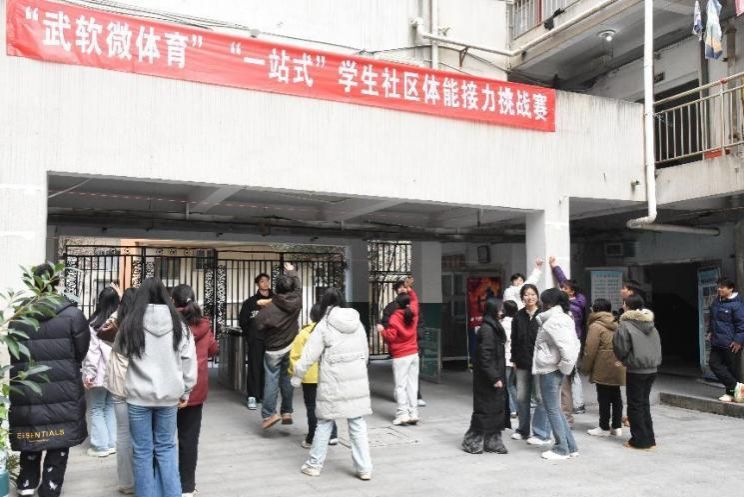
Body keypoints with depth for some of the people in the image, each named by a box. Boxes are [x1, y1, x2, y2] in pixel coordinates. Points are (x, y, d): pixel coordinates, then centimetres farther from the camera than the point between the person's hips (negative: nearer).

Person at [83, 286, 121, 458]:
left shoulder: (95, 323, -14)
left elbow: (92, 351, -16)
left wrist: (88, 374, -12)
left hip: (100, 374, -5)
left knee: (96, 409, 7)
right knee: (111, 407, 16)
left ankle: (101, 446, 8)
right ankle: (112, 443, 19)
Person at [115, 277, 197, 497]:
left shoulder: (131, 322, -7)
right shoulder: (178, 323, -4)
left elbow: (120, 351, 10)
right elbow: (189, 360, 0)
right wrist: (185, 391, 10)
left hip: (139, 395, -2)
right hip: (169, 395, 2)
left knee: (143, 450, 10)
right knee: (166, 447, 16)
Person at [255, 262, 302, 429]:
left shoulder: (269, 308, -18)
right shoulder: (296, 301, -8)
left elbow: (258, 325, -10)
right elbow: (298, 286, 11)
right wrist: (292, 272, 26)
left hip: (273, 349, -4)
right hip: (290, 347, 4)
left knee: (272, 381, -1)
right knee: (286, 379, 12)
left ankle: (269, 414, -4)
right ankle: (287, 412, 16)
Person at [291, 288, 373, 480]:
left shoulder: (324, 325, -7)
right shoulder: (357, 323, 6)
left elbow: (309, 355, -6)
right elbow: (365, 352, 13)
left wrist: (296, 378, 4)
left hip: (333, 382, -3)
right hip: (357, 380, 3)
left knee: (324, 423, 10)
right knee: (358, 424, 8)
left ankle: (314, 464, 20)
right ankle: (364, 468, 11)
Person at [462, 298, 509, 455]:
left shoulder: (494, 327, 12)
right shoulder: (487, 329, -17)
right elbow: (485, 357, -21)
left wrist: (498, 376, 15)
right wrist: (494, 378, -20)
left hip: (495, 375, 9)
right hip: (488, 378, -9)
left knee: (497, 409, 11)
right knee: (485, 409, 0)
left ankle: (492, 441, 19)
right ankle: (472, 441, 12)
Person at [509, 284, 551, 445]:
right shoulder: (518, 317, 8)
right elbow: (514, 340, 12)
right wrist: (514, 360, 8)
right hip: (522, 363, 5)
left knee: (541, 397, -2)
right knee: (521, 397, 11)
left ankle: (542, 434, 7)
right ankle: (523, 430, 26)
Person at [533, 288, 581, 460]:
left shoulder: (553, 321, -17)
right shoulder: (565, 318, 12)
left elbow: (566, 346, -26)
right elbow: (575, 343, 15)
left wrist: (564, 365, -14)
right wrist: (567, 365, 12)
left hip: (550, 370, -10)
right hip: (555, 369, 10)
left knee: (552, 409, 1)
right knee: (556, 409, 16)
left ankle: (561, 449, 9)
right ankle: (570, 447, 21)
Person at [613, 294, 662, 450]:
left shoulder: (625, 325, -15)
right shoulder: (651, 325, 6)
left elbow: (621, 349, -13)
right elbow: (658, 347, 10)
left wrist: (625, 360, 7)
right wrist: (654, 361, 17)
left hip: (635, 371, -6)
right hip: (652, 369, 7)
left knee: (635, 405, 4)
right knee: (644, 403, 17)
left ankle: (640, 440, 7)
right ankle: (649, 439, 21)